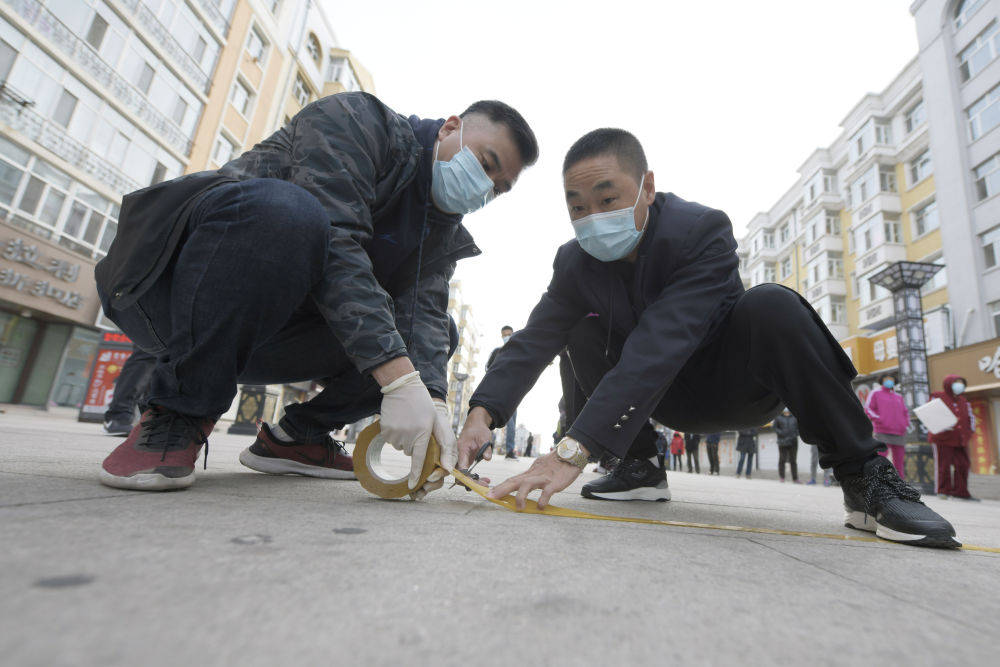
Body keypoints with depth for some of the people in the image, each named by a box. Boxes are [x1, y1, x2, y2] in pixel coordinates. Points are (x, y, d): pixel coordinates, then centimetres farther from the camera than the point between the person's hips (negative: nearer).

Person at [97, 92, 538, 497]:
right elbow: (334, 242, -28)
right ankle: (179, 413, -18)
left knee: (439, 334, -4)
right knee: (280, 207, -36)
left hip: (271, 334, 6)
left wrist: (433, 401, -27)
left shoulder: (443, 231, 8)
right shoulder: (354, 120, -12)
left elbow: (425, 310, -8)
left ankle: (297, 434, 4)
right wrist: (399, 377, -37)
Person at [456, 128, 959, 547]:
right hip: (675, 403, 4)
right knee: (584, 334, -15)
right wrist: (483, 412, -36)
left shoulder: (703, 230, -28)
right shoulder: (575, 262, -10)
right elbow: (534, 341, -18)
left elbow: (659, 347, -41)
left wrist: (572, 450, -48)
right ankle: (640, 469, -3)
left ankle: (865, 479, -17)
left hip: (739, 386, -4)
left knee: (771, 306, -33)